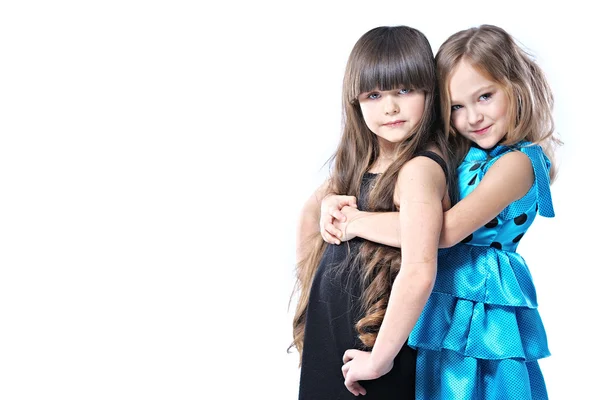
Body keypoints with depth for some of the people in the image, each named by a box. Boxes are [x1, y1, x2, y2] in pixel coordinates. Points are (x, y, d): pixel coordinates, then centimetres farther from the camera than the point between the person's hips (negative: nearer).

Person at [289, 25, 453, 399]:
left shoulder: (420, 169, -20)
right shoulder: (358, 162, 5)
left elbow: (418, 273, -30)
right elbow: (312, 212, 21)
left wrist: (381, 358, -24)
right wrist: (310, 279, 16)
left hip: (377, 333, -7)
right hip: (327, 325, 7)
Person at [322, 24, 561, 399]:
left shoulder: (515, 163, -15)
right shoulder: (458, 156, 9)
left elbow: (446, 230, -25)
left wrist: (355, 222, -18)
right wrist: (335, 203, -8)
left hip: (482, 309, -7)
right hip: (443, 306, 7)